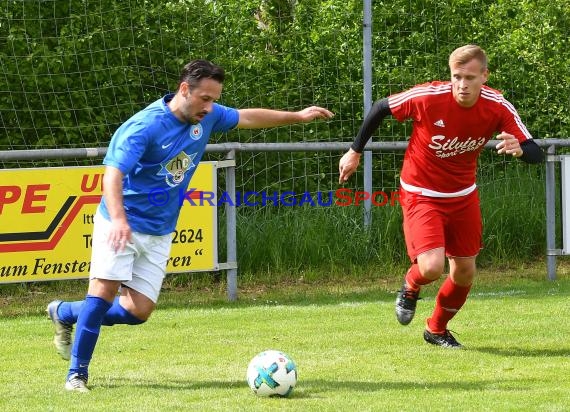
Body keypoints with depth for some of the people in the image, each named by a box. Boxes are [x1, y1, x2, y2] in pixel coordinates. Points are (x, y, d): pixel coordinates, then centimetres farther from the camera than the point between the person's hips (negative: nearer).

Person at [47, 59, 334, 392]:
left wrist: (298, 116, 22)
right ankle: (77, 373, -6)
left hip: (160, 233, 6)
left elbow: (247, 117, 17)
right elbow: (113, 174, -32)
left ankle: (65, 313, 21)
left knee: (139, 311, -2)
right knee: (105, 289, -19)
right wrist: (118, 219, -48)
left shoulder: (207, 117, -2)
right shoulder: (145, 127, -23)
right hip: (122, 225, -6)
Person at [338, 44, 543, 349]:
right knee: (431, 268, -21)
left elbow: (535, 154, -15)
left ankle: (437, 330, 38)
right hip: (421, 195, -4)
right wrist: (355, 152, -3)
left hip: (463, 195, 4)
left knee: (465, 272, 10)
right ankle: (411, 287, 18)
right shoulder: (428, 97, -27)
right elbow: (381, 108, -9)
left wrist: (518, 149, -40)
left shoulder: (498, 107, -17)